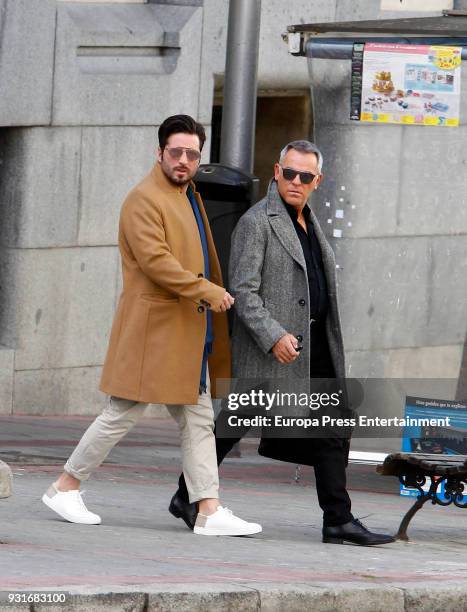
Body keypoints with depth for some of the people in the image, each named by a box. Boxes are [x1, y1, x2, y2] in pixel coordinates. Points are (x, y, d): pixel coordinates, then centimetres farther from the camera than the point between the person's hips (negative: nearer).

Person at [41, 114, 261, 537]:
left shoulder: (190, 197, 18)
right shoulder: (144, 200, -12)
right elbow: (155, 261, -22)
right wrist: (207, 291, -21)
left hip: (188, 329, 9)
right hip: (151, 326, -9)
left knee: (199, 420, 4)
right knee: (123, 415, -4)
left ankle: (209, 511, 3)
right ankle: (66, 487, 8)